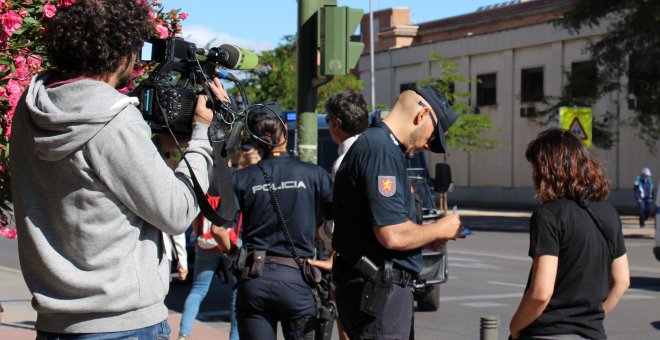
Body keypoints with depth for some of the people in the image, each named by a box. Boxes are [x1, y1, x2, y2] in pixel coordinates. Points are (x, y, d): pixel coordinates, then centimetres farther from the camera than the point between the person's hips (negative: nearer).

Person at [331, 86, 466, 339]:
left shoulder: (374, 144, 16)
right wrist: (440, 229, -7)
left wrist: (427, 238, 11)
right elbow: (392, 235, -23)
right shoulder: (381, 150, -17)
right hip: (379, 290, -11)